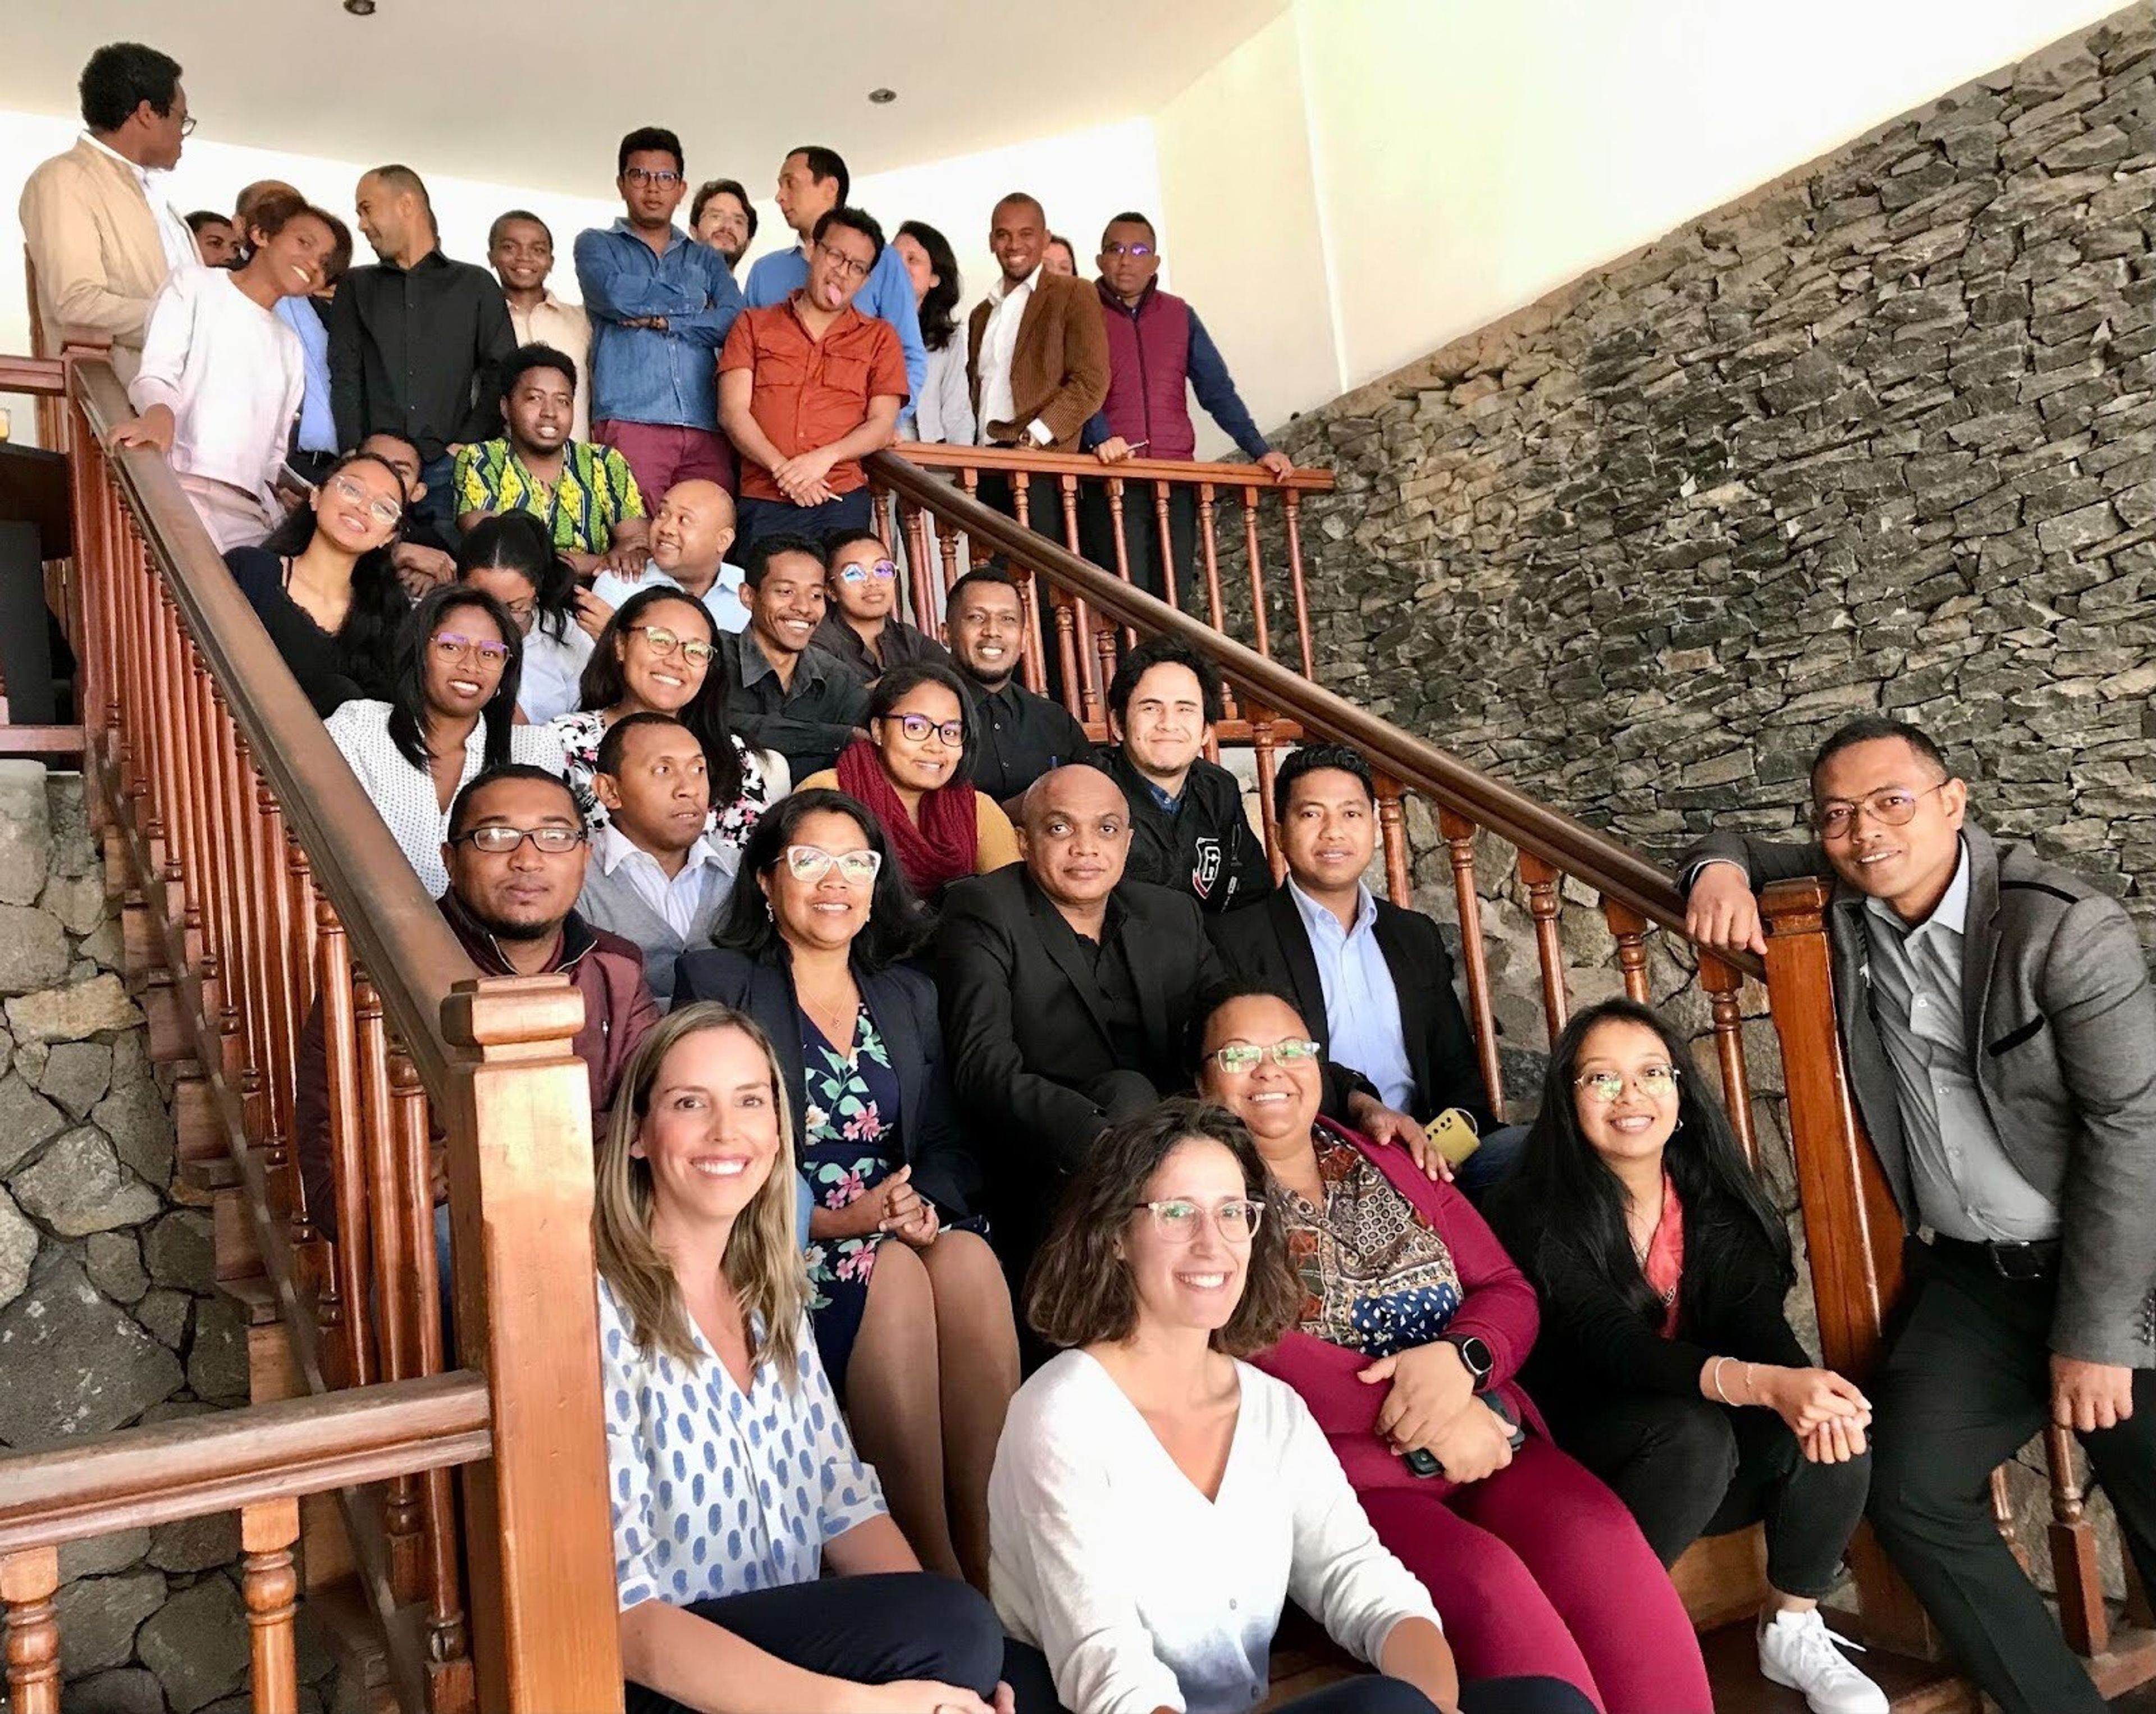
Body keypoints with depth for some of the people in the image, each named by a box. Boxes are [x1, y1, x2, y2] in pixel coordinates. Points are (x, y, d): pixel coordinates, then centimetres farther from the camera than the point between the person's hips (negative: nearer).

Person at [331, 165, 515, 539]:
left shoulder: (476, 285, 15)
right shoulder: (357, 288, 20)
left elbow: (502, 376, 7)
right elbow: (344, 378, 10)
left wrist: (467, 445, -6)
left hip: (449, 470, -1)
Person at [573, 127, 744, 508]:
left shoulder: (707, 259, 26)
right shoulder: (596, 245, 19)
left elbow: (735, 322, 7)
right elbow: (616, 295, -4)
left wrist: (658, 319, -2)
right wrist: (693, 301, 8)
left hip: (705, 425, 3)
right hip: (629, 420, -2)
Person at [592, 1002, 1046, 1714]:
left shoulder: (771, 1295, 6)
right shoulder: (596, 1313, -17)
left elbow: (845, 1503, 5)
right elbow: (622, 1617, -21)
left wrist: (956, 1649, -12)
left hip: (793, 1642, 6)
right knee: (953, 1630, -25)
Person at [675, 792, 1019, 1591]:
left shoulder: (910, 995, 21)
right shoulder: (716, 982, 6)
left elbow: (948, 1142, 14)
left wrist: (925, 1206, -10)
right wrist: (829, 1219, -18)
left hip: (908, 1228, 4)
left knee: (970, 1259, -30)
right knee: (891, 1274, -34)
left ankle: (988, 1549, -28)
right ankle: (932, 1562, -28)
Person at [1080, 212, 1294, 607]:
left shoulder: (1179, 315, 18)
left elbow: (1217, 389, 16)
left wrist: (1259, 450, 5)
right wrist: (1100, 438, -26)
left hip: (1176, 481, 4)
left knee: (1174, 600, 1)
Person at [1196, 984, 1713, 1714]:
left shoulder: (1392, 1165, 19)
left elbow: (1510, 1293, 12)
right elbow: (1255, 1350, -11)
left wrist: (1459, 1358, -10)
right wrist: (1425, 1420, -15)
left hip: (1484, 1443, 5)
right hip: (1334, 1473, -4)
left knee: (1600, 1539, -24)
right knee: (1486, 1581, -30)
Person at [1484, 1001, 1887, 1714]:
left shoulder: (1715, 1197, 0)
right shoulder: (1533, 1214, -17)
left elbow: (1757, 1320, -13)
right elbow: (1614, 1346, -29)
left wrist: (1804, 1385, -38)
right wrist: (1764, 1384, -44)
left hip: (1716, 1471, 5)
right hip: (1583, 1466, -5)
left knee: (1833, 1423, -22)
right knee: (1694, 1434, -34)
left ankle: (1793, 1627, 1)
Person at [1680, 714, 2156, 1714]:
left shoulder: (2063, 925, -15)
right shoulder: (1843, 901, 0)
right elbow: (1739, 853, 19)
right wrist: (1719, 871, -8)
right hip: (1972, 1276, 4)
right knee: (1910, 1489, -10)